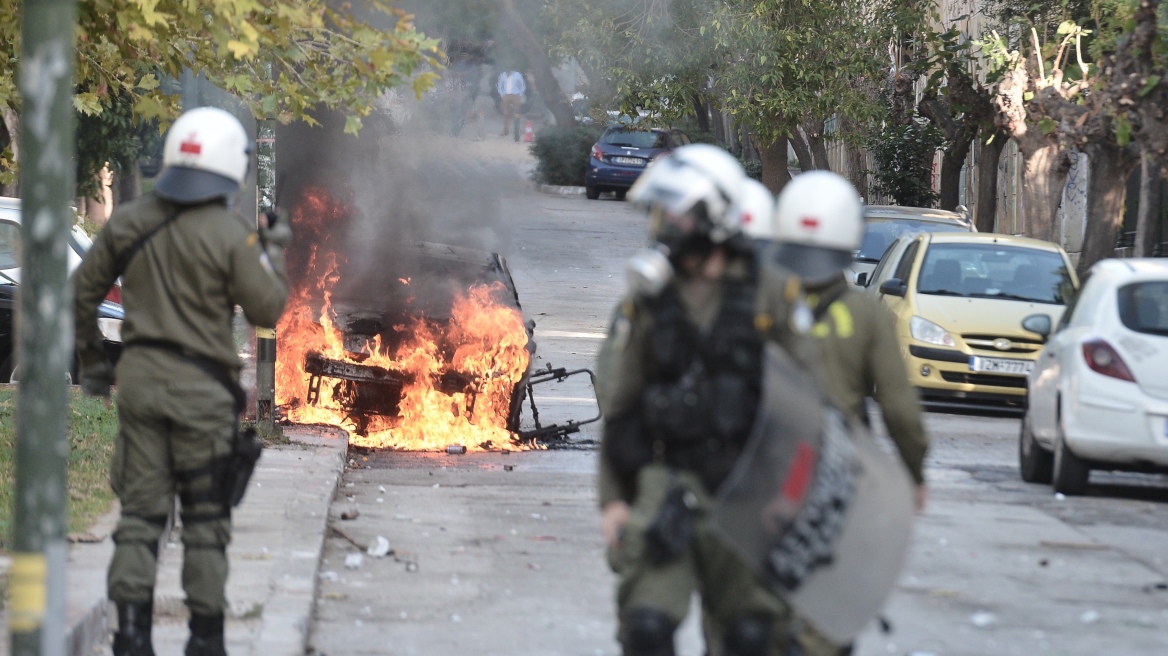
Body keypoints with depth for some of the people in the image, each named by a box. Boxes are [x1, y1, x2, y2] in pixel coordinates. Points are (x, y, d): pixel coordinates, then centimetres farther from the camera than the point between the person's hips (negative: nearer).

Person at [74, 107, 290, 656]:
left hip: (138, 380, 4)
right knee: (205, 519, 6)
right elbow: (266, 310, -7)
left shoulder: (128, 223, 4)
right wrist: (274, 254, 9)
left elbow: (82, 291, 10)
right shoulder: (230, 235, -11)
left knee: (140, 512, 6)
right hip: (201, 389, -4)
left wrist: (91, 361, 22)